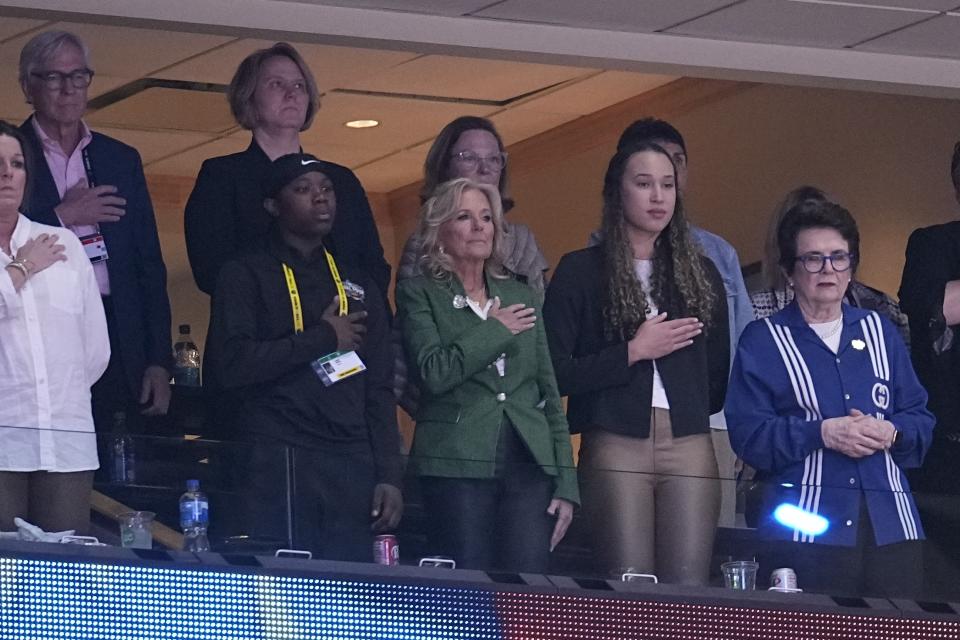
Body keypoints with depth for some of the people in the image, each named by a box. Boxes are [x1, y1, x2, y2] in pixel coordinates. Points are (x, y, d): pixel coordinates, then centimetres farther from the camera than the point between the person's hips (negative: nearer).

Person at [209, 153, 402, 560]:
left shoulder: (359, 287, 20)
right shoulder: (246, 277, 5)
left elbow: (379, 390, 17)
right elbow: (235, 365, -10)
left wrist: (389, 476, 7)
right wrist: (324, 337, -4)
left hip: (352, 467, 4)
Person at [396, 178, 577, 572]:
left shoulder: (520, 296, 19)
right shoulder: (419, 294, 5)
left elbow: (549, 393, 17)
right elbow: (434, 372, -13)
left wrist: (566, 483, 9)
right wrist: (496, 330, -2)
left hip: (529, 465, 4)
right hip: (458, 464, -4)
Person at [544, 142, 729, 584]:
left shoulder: (700, 273, 17)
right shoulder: (581, 271, 6)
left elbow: (719, 375, 23)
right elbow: (554, 373, -3)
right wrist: (634, 352, -5)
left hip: (690, 445, 3)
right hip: (616, 446, -3)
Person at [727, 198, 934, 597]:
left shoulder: (879, 331, 19)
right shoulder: (762, 341, 7)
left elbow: (921, 420, 16)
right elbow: (748, 435, -3)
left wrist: (890, 432, -6)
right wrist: (822, 433, -14)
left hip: (891, 526, 4)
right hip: (809, 529, -3)